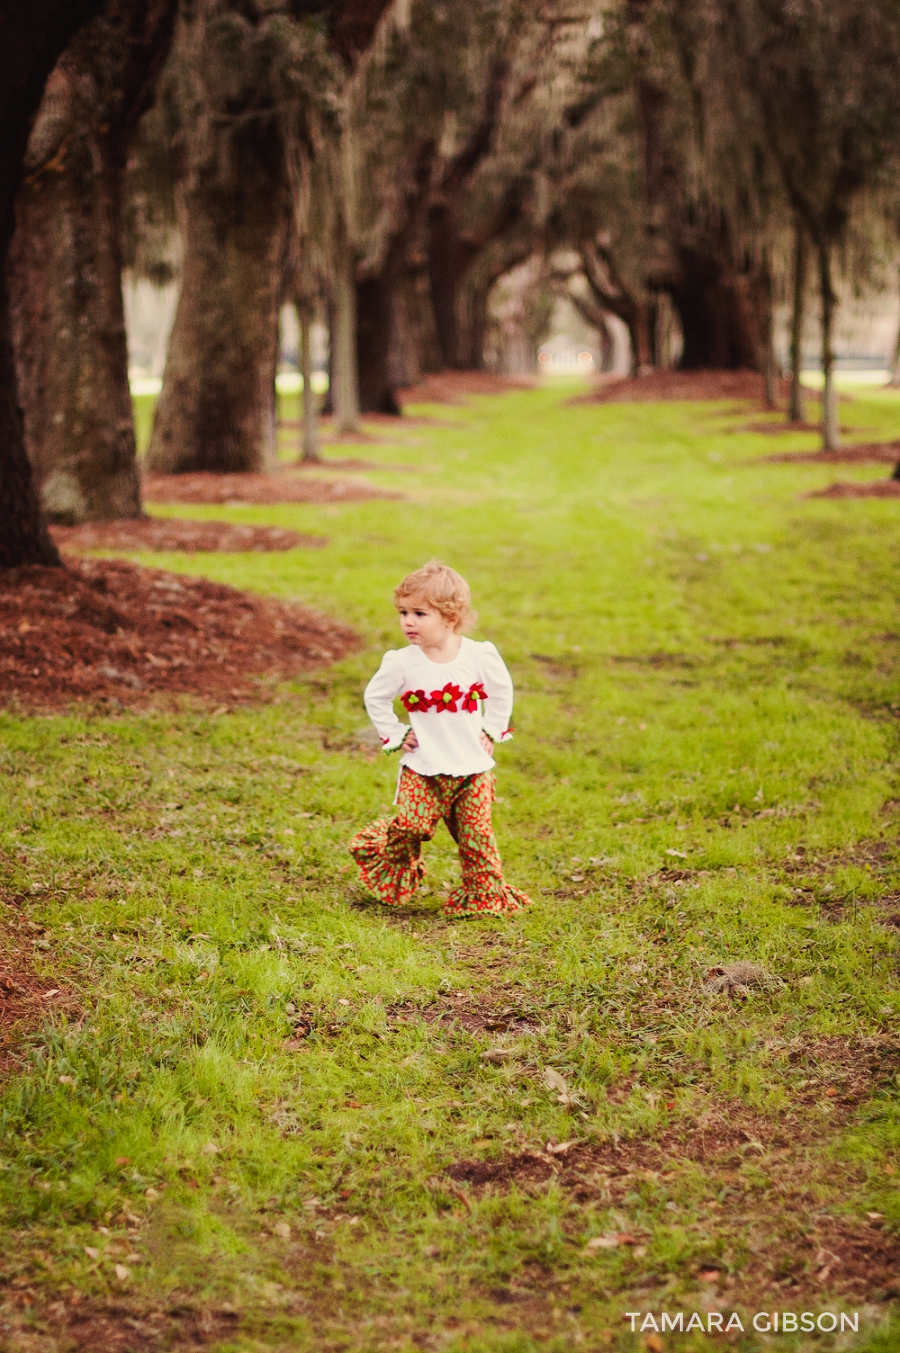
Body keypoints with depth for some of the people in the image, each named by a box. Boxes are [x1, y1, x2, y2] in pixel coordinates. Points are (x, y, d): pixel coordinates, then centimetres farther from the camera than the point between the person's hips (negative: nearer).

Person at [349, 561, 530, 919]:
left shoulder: (480, 655, -7)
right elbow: (375, 698, 6)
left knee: (475, 832, 0)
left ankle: (486, 892, 15)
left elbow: (502, 692, 11)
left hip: (472, 765, 1)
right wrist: (394, 735, 2)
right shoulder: (402, 663, -10)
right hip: (423, 767, -1)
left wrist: (491, 731, 7)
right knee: (412, 825, -7)